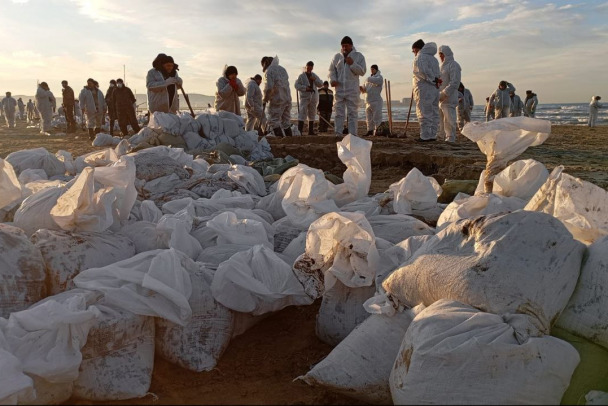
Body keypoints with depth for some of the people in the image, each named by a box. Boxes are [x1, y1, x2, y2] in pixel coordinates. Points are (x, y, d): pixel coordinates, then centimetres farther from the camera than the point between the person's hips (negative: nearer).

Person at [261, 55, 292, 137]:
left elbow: (269, 87, -16)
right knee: (286, 122, 12)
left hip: (277, 100, -8)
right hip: (287, 98, 8)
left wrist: (265, 99, -3)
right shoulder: (282, 69, 18)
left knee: (273, 121, -5)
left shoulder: (269, 71, -7)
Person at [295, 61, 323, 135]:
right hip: (304, 97, -6)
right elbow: (297, 85, -6)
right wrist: (305, 88, -17)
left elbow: (321, 84, 11)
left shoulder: (314, 75, 15)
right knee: (302, 113, -15)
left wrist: (315, 79, -6)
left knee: (312, 114, 10)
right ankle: (299, 130, -19)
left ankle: (311, 131, 17)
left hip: (313, 97, 6)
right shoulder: (301, 76, 1)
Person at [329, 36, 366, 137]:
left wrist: (352, 64, -13)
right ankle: (337, 134, 4)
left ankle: (353, 135, -3)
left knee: (353, 113, -3)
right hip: (339, 89, 2)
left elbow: (362, 71, 0)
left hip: (352, 90, -2)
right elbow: (332, 70, 14)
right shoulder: (337, 56, 13)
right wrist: (332, 80, -7)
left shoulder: (359, 56, 6)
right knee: (339, 113, 2)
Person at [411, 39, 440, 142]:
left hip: (424, 89, -9)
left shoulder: (419, 57, -6)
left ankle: (425, 136, -9)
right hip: (434, 89, 9)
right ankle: (432, 135, 14)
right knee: (434, 113, 10)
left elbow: (423, 71, -21)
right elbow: (438, 74, 18)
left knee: (424, 113, -7)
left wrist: (434, 79, -14)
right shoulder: (433, 58, 23)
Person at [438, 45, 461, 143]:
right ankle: (442, 136, 18)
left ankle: (450, 138, -5)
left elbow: (454, 82, -15)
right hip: (441, 98, 9)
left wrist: (444, 94, -22)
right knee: (440, 119, 10)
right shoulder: (442, 66, 22)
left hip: (449, 98, -9)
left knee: (449, 119, -9)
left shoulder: (453, 65, -7)